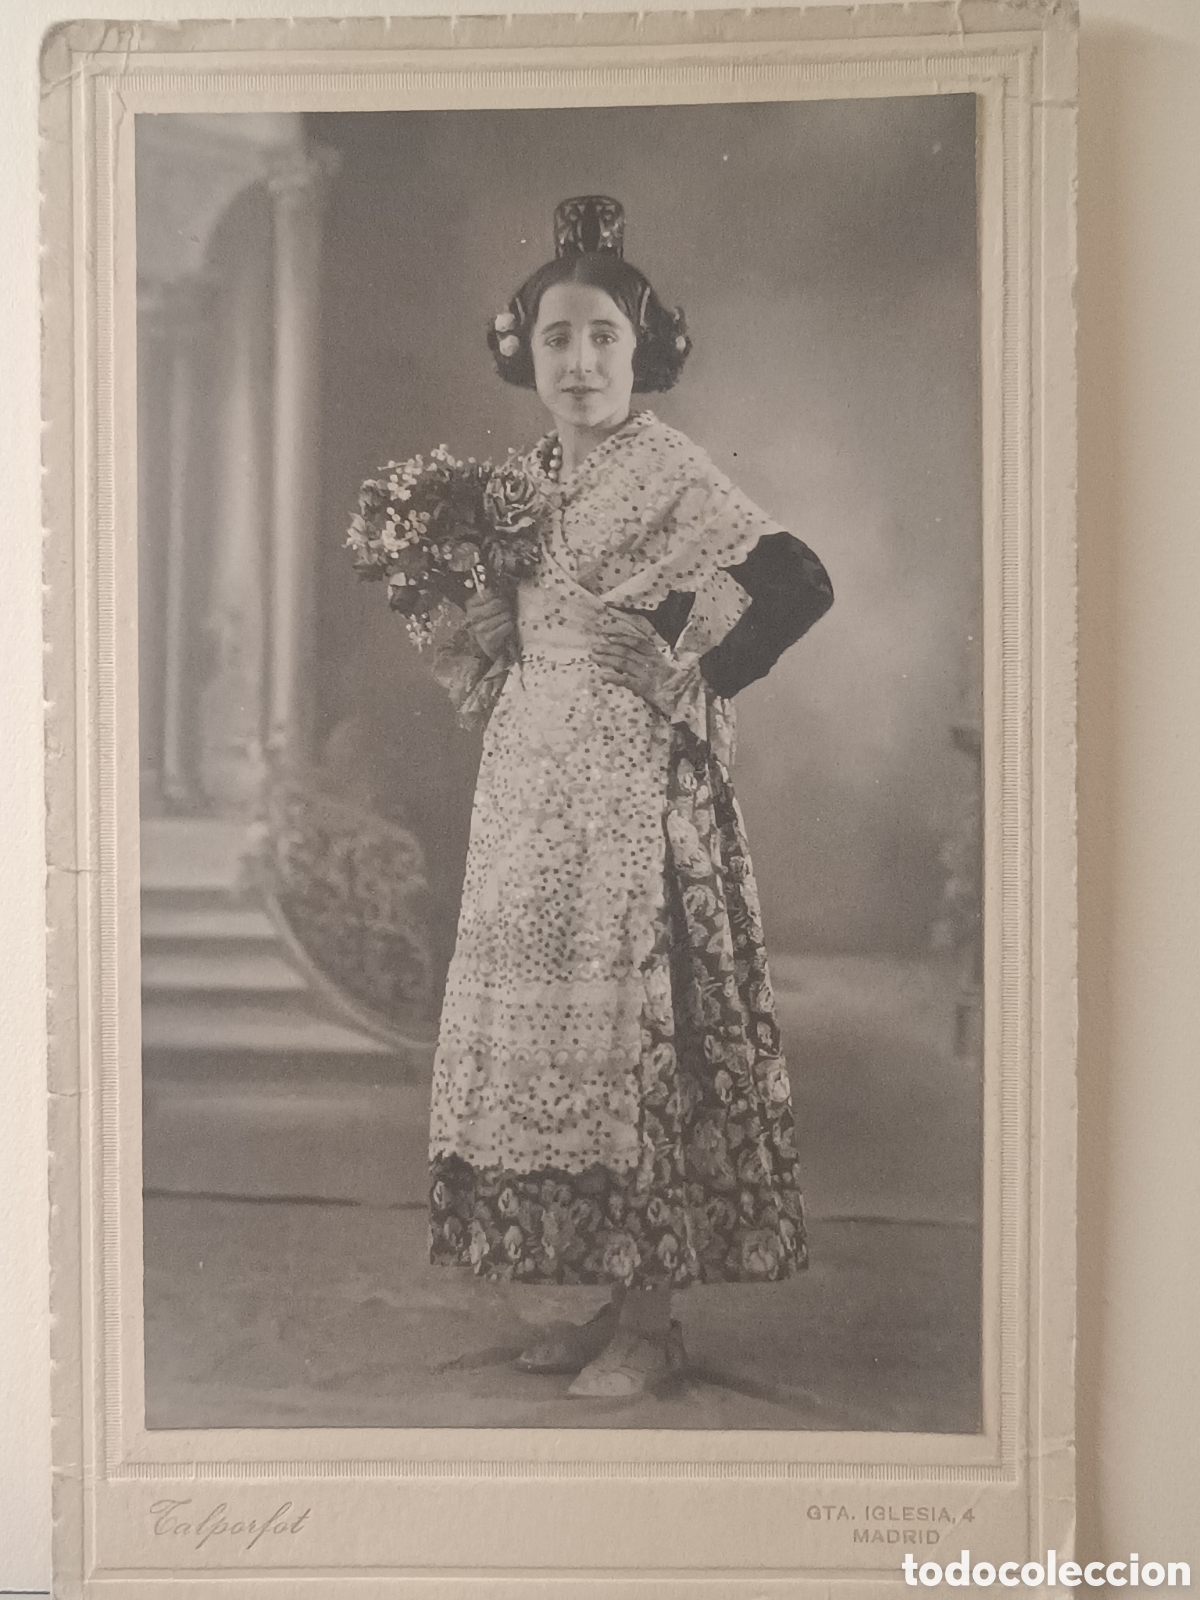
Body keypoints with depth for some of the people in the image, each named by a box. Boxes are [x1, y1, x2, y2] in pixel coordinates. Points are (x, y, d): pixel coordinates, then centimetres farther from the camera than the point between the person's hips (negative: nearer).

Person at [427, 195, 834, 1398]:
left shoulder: (665, 473, -10)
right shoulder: (533, 475, 12)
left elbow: (798, 586, -19)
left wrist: (691, 684, -10)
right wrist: (493, 633, 1)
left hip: (630, 789, -8)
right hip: (534, 784, 8)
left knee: (629, 1025, -4)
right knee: (548, 1021, 9)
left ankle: (651, 1322, 9)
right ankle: (610, 1300, 22)